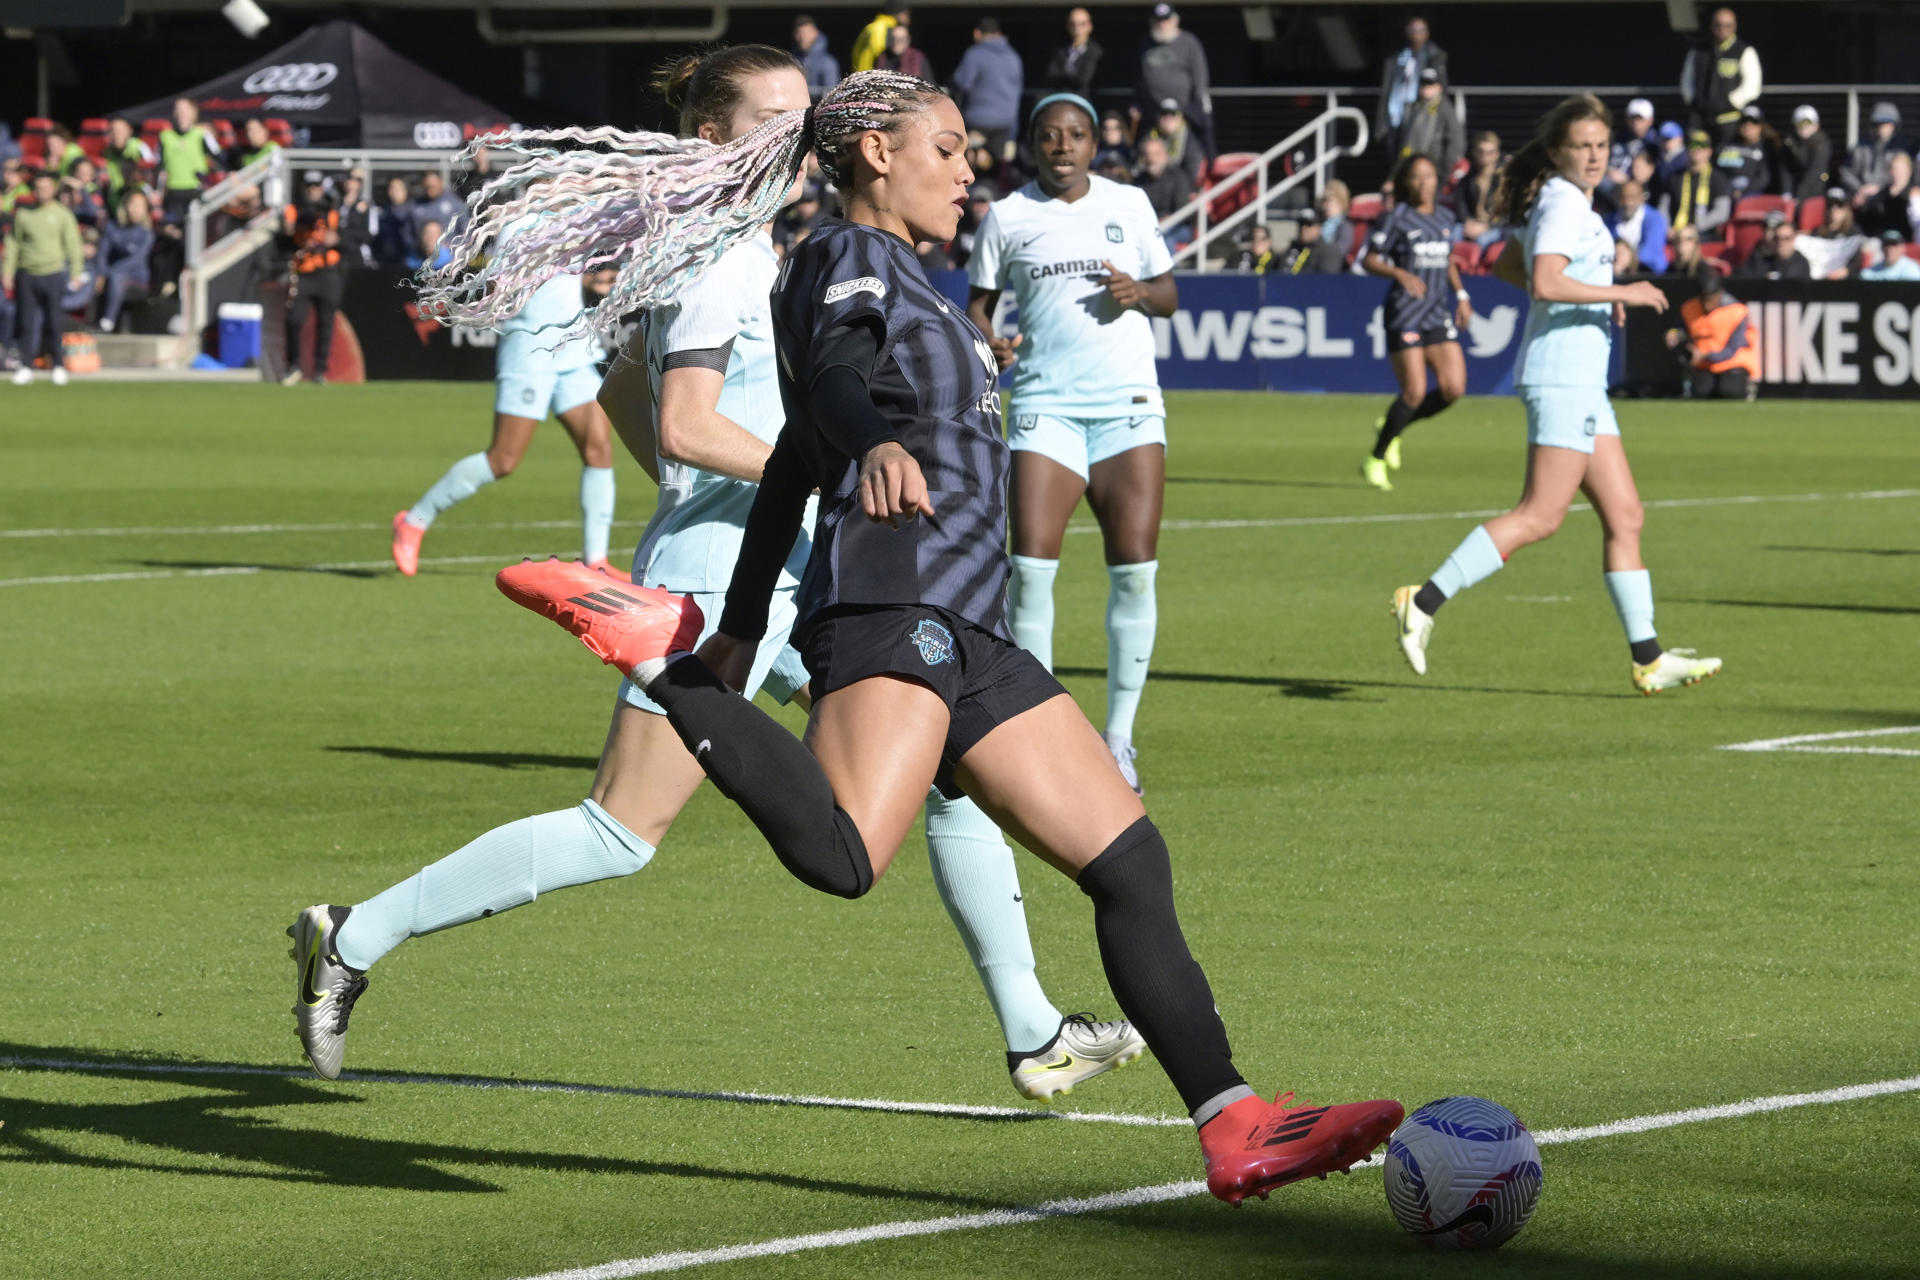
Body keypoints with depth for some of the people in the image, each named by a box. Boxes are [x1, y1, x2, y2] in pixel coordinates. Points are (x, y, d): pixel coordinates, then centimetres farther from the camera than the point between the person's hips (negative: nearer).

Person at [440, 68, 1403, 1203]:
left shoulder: (898, 278, 30)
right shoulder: (851, 258, 2)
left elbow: (795, 466, 34)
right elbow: (831, 376, -21)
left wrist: (745, 625, 36)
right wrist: (879, 445, -43)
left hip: (967, 638, 10)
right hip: (893, 602, -10)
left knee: (1130, 859, 6)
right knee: (843, 855, -33)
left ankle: (1236, 1132, 5)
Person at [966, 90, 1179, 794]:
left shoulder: (1129, 203, 9)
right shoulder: (1008, 216, 6)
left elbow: (1168, 294, 16)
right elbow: (977, 303, 12)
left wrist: (1139, 292, -7)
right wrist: (986, 341, -9)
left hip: (1128, 404, 1)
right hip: (1045, 403, -1)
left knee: (1135, 570, -6)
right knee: (1030, 565, -13)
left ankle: (1118, 737, 5)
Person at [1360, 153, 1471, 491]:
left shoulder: (1446, 218, 11)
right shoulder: (1397, 218, -6)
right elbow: (1368, 260, -6)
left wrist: (1461, 296, 15)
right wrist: (1399, 273, -23)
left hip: (1439, 313, 6)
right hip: (1404, 313, -6)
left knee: (1453, 388, -6)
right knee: (1414, 392, -12)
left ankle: (1392, 427, 18)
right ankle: (1376, 460, 6)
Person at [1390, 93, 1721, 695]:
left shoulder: (1569, 203, 16)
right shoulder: (1564, 205, -13)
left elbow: (1508, 265, 29)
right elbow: (1544, 285, -27)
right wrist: (1619, 293, -20)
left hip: (1582, 384, 10)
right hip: (1561, 379, -10)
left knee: (1624, 517, 8)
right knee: (1540, 516, -13)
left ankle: (1648, 659, 9)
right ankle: (1424, 602, -13)